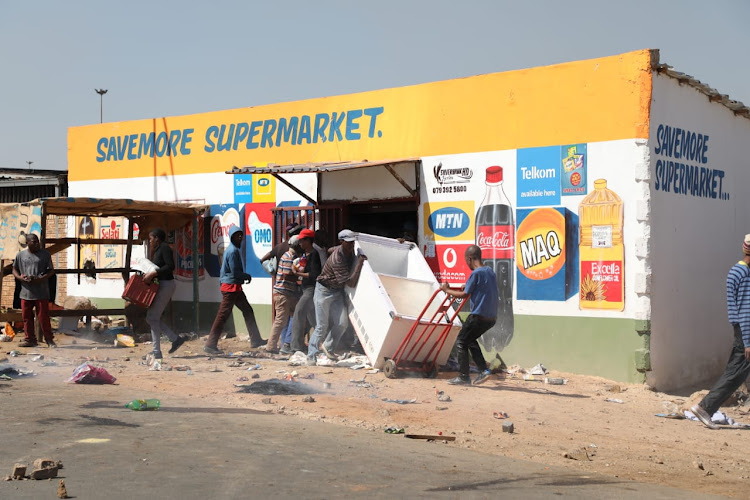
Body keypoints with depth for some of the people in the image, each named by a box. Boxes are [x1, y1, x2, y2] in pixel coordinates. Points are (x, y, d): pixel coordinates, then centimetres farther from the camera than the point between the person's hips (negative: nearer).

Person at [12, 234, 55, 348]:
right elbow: (14, 270, 14)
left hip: (41, 292, -3)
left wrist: (41, 279, -15)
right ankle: (29, 339, 17)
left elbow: (51, 271, 2)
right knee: (26, 317, 6)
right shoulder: (20, 255, 8)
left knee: (43, 317, -2)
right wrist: (21, 277, -7)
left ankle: (49, 340, 6)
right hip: (26, 292, 3)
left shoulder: (45, 254, 2)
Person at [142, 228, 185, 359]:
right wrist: (149, 275, 6)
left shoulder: (164, 248, -11)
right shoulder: (158, 250, 19)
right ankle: (176, 339, 12)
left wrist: (153, 274, -25)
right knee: (151, 317, 10)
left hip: (166, 284, -10)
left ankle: (156, 352, -6)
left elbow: (170, 266, -22)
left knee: (153, 317, -8)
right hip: (161, 285, 10)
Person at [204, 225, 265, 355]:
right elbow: (235, 272, -19)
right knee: (223, 315, -7)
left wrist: (245, 276, 4)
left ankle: (255, 340, 19)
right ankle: (210, 345, -4)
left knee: (248, 311, 14)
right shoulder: (233, 251, -15)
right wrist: (247, 276, -4)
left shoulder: (235, 249, 15)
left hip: (235, 287, 10)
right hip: (231, 287, -10)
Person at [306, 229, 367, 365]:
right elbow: (351, 283, -32)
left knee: (342, 323, -2)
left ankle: (328, 348, 19)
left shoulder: (350, 252, -5)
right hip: (324, 291, -8)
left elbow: (331, 249, 21)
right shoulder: (337, 259, -30)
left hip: (337, 291, 8)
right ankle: (311, 356, 2)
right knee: (322, 326, -7)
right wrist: (360, 262, -34)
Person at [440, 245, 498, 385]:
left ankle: (463, 376, 7)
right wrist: (467, 287, 31)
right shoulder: (490, 271, 11)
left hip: (478, 317, -8)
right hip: (491, 318, 8)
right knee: (470, 340, 23)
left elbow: (464, 295, -10)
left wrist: (447, 290, 3)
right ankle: (483, 370, 14)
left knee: (461, 342, 5)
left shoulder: (476, 273, -15)